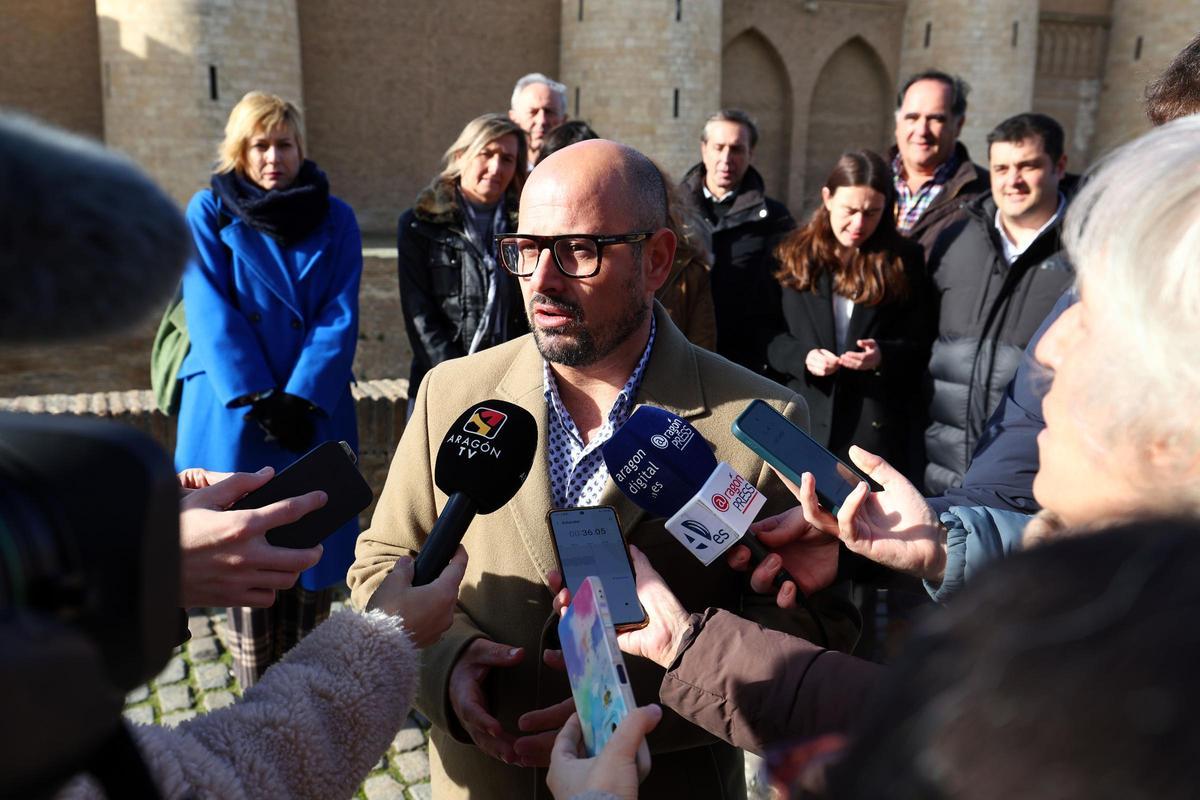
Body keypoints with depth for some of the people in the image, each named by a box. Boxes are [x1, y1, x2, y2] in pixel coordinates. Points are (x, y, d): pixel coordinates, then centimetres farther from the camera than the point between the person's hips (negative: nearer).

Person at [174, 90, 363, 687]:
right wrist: (260, 401, -13)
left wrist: (300, 400, -14)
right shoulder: (209, 212, 3)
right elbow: (211, 315, -6)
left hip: (313, 413, 1)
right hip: (233, 411, -1)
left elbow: (339, 318, -3)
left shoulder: (334, 220, 6)